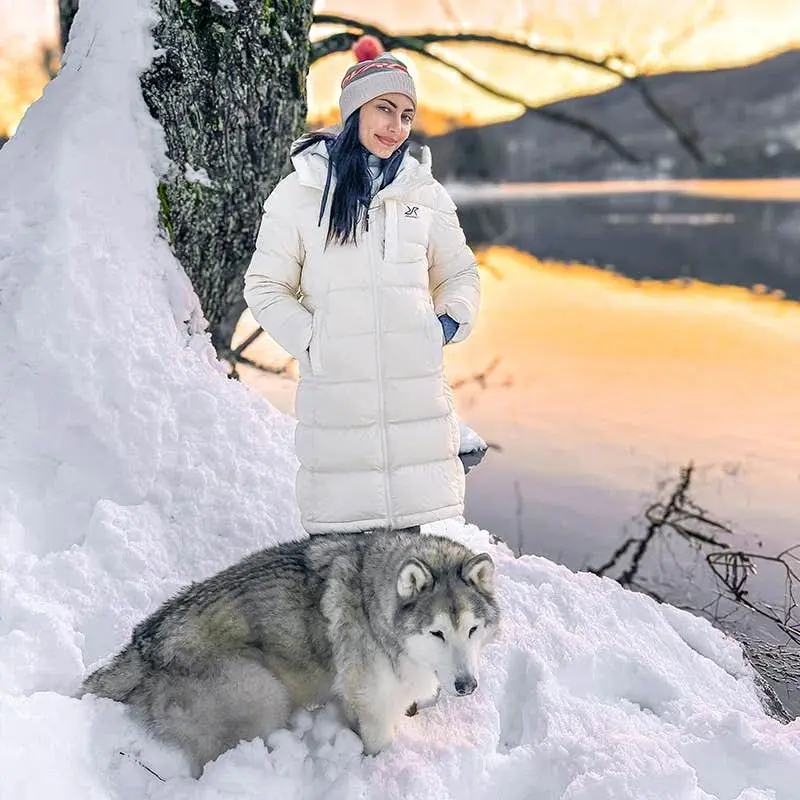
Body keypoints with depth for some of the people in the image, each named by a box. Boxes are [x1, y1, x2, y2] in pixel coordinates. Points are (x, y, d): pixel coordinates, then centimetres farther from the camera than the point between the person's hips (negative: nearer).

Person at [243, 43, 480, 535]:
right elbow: (265, 286, 8)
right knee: (336, 534, -2)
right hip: (335, 393, -2)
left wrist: (452, 320, 3)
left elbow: (460, 274, 22)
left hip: (418, 394, 2)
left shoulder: (426, 193, 10)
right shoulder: (300, 192, 2)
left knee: (412, 528, 6)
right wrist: (310, 340, -5)